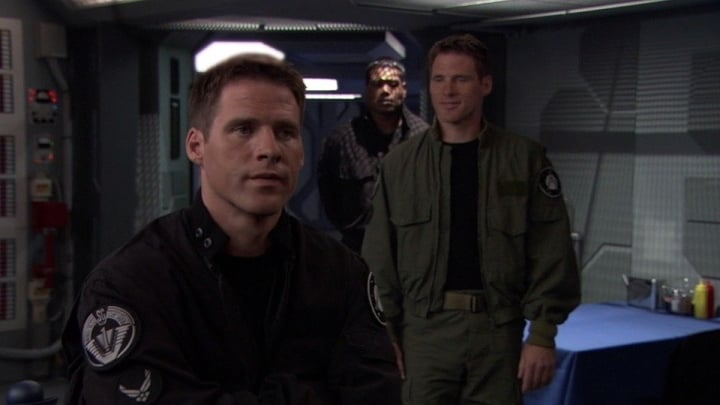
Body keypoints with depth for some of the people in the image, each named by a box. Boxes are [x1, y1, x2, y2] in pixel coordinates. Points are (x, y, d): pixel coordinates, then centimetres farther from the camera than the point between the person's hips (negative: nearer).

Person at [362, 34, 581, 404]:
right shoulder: (399, 163, 4)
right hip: (425, 332, 1)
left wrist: (543, 335, -6)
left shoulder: (525, 159, 0)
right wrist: (387, 335, 2)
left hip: (498, 332, -1)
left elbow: (550, 255, -2)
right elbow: (381, 260, 5)